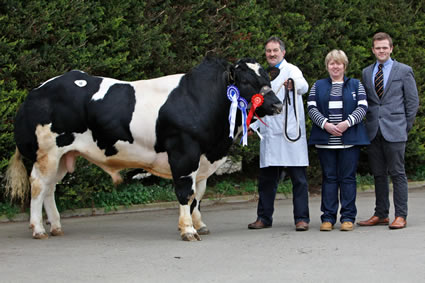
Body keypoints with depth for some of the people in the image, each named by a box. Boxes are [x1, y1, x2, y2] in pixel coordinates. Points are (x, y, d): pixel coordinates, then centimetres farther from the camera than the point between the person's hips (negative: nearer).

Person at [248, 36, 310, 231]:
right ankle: (264, 217, 13)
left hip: (291, 134, -6)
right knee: (266, 178, 6)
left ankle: (301, 218, -2)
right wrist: (252, 125, 15)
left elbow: (303, 86, -22)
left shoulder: (291, 70, 1)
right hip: (269, 135, 6)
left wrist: (293, 84, -45)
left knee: (298, 178, -4)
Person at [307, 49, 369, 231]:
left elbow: (362, 107, 1)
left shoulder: (356, 85, 11)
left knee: (348, 177, -1)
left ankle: (348, 217, 2)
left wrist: (347, 123, -14)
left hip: (349, 140, -1)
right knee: (329, 178, 1)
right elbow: (311, 107, 3)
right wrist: (325, 124, -13)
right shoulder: (318, 86, 14)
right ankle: (328, 218, 4)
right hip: (325, 140, 1)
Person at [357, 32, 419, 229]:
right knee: (378, 174, 8)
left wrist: (406, 126, 1)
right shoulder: (366, 72, 14)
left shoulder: (404, 71, 3)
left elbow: (413, 101, 4)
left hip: (394, 131, -4)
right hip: (373, 131, 4)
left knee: (397, 173, -4)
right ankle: (381, 215, 14)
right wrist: (369, 124, 8)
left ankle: (400, 216, -1)